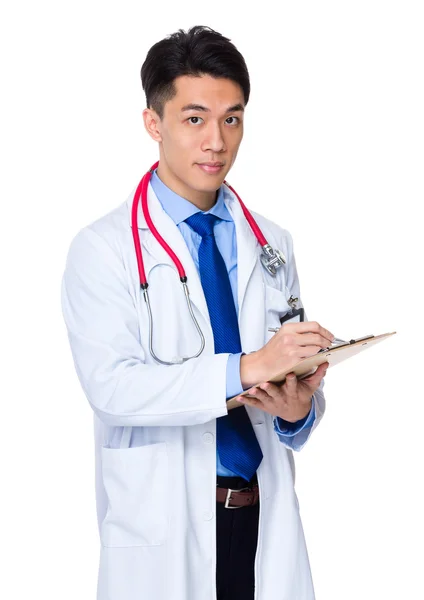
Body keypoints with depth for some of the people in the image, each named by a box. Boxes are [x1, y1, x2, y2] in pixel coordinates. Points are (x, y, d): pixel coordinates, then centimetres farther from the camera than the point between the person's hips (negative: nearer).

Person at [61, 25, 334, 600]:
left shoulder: (273, 244, 8)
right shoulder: (103, 248, -6)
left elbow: (289, 370, 7)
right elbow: (112, 384, -19)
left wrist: (299, 409, -16)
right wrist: (245, 369, -28)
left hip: (266, 514, 4)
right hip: (164, 529, -4)